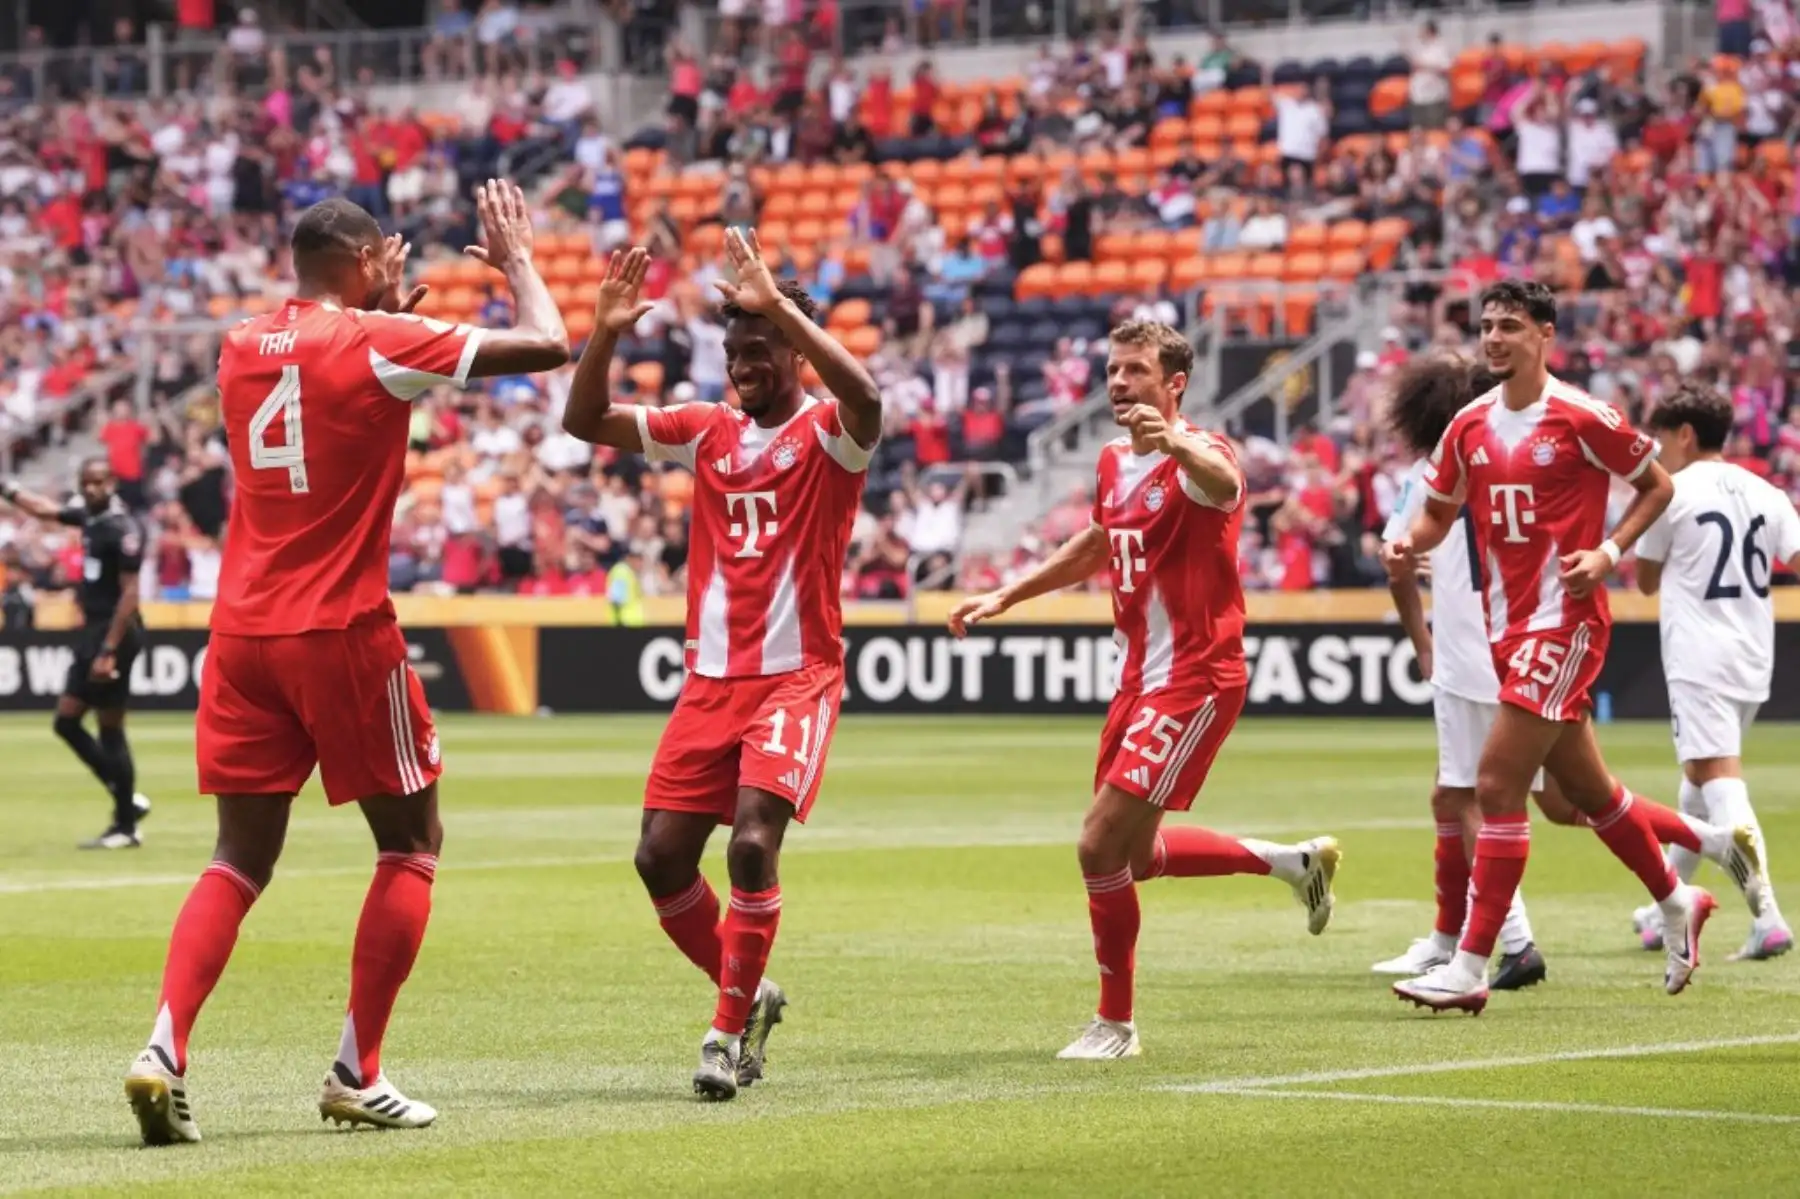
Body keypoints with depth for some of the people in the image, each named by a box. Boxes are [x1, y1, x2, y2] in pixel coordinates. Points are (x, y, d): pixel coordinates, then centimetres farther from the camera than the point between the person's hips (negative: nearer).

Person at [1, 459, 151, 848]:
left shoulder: (122, 528, -16)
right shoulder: (89, 514, 8)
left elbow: (129, 593, -20)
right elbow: (45, 509, 26)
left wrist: (109, 650, -23)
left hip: (114, 633, -9)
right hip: (93, 631, 9)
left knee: (110, 729, -5)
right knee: (66, 720, 10)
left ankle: (126, 827, 2)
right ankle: (126, 797, 16)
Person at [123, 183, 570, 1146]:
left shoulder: (242, 347, 9)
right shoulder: (377, 344, -9)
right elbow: (548, 347, -8)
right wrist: (516, 259, 8)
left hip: (244, 633, 6)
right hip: (342, 632, -6)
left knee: (241, 857, 9)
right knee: (411, 843, 10)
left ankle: (165, 1049, -12)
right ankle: (356, 1075, 5)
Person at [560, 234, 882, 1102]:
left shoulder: (828, 434, -5)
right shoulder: (705, 431, 10)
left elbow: (863, 395, -30)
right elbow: (585, 422, 6)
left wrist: (778, 306, -33)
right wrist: (605, 334, -11)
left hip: (797, 677, -6)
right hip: (711, 678, 6)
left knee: (753, 842, -21)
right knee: (661, 855, 1)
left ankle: (731, 1028, -9)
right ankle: (749, 994, 22)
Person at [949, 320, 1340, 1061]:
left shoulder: (1198, 455, -17)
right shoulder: (1113, 463, 9)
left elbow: (1224, 484, -44)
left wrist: (1176, 445, -65)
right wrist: (1004, 598, 28)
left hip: (1193, 681, -9)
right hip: (1141, 676, 9)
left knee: (1102, 845, -12)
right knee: (1133, 854, 18)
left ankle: (1115, 1024, 4)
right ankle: (1291, 861, 36)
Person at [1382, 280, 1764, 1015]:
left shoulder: (1582, 419, -10)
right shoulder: (1470, 427, 7)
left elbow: (1657, 486, 0)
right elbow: (1438, 511, 16)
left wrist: (1608, 553, -13)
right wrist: (1409, 546, -5)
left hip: (1564, 621, -7)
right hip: (1508, 625, 7)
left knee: (1498, 785, -14)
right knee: (1586, 792, 17)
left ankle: (1471, 968, -13)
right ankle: (1676, 904, 40)